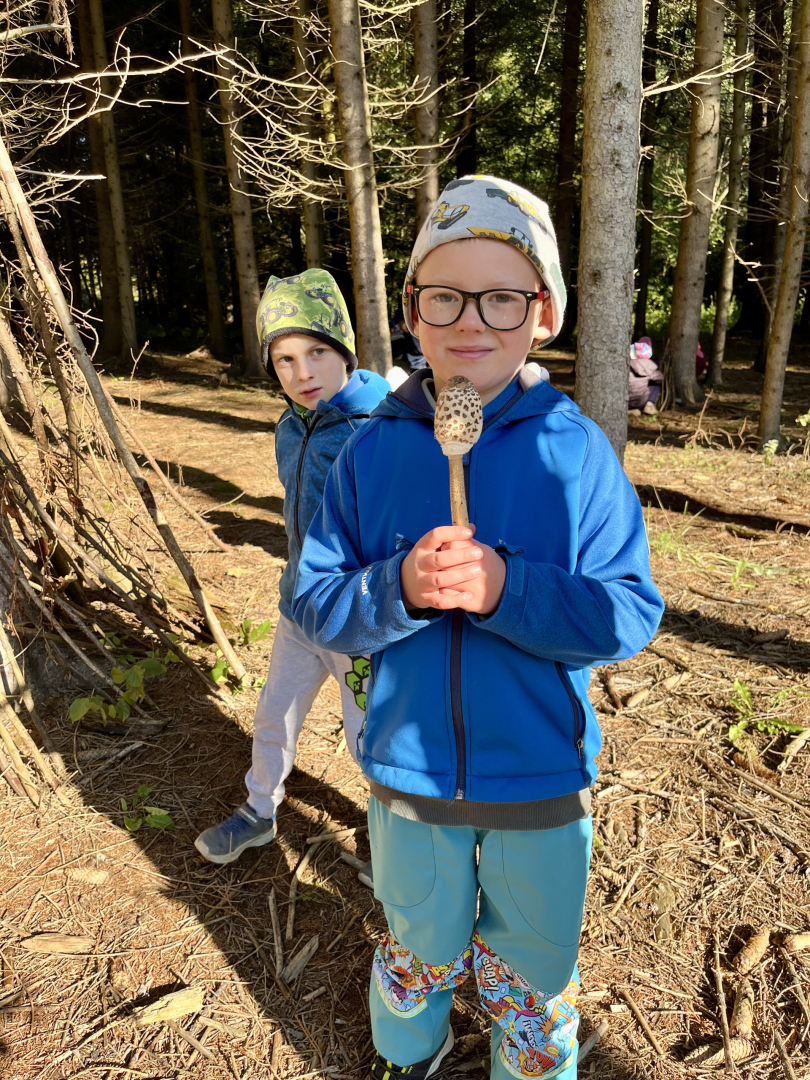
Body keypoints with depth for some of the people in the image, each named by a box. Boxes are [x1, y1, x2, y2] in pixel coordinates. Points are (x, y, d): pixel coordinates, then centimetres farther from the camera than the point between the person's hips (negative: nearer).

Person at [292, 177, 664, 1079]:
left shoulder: (576, 451, -14)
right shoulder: (371, 451, -9)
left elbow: (629, 614, -14)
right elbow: (315, 604, -6)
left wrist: (508, 588, -30)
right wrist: (398, 588, -27)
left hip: (541, 781, -1)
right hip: (409, 771, 2)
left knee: (529, 980, 23)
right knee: (419, 951, 29)